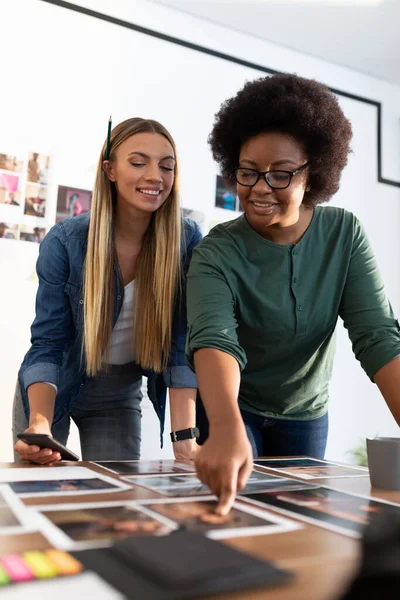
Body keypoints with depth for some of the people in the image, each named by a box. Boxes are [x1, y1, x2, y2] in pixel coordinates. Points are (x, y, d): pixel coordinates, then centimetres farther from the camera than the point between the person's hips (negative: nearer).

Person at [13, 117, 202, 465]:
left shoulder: (187, 242, -18)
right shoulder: (65, 241, -21)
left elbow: (182, 346, -20)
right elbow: (47, 344, -19)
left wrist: (185, 439, -30)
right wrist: (40, 424, -35)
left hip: (121, 394, 1)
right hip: (54, 388, 0)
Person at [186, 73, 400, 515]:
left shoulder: (344, 235, -13)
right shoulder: (216, 253, -23)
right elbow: (214, 339, -41)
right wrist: (227, 429, -60)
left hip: (306, 415, 3)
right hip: (230, 409, -3)